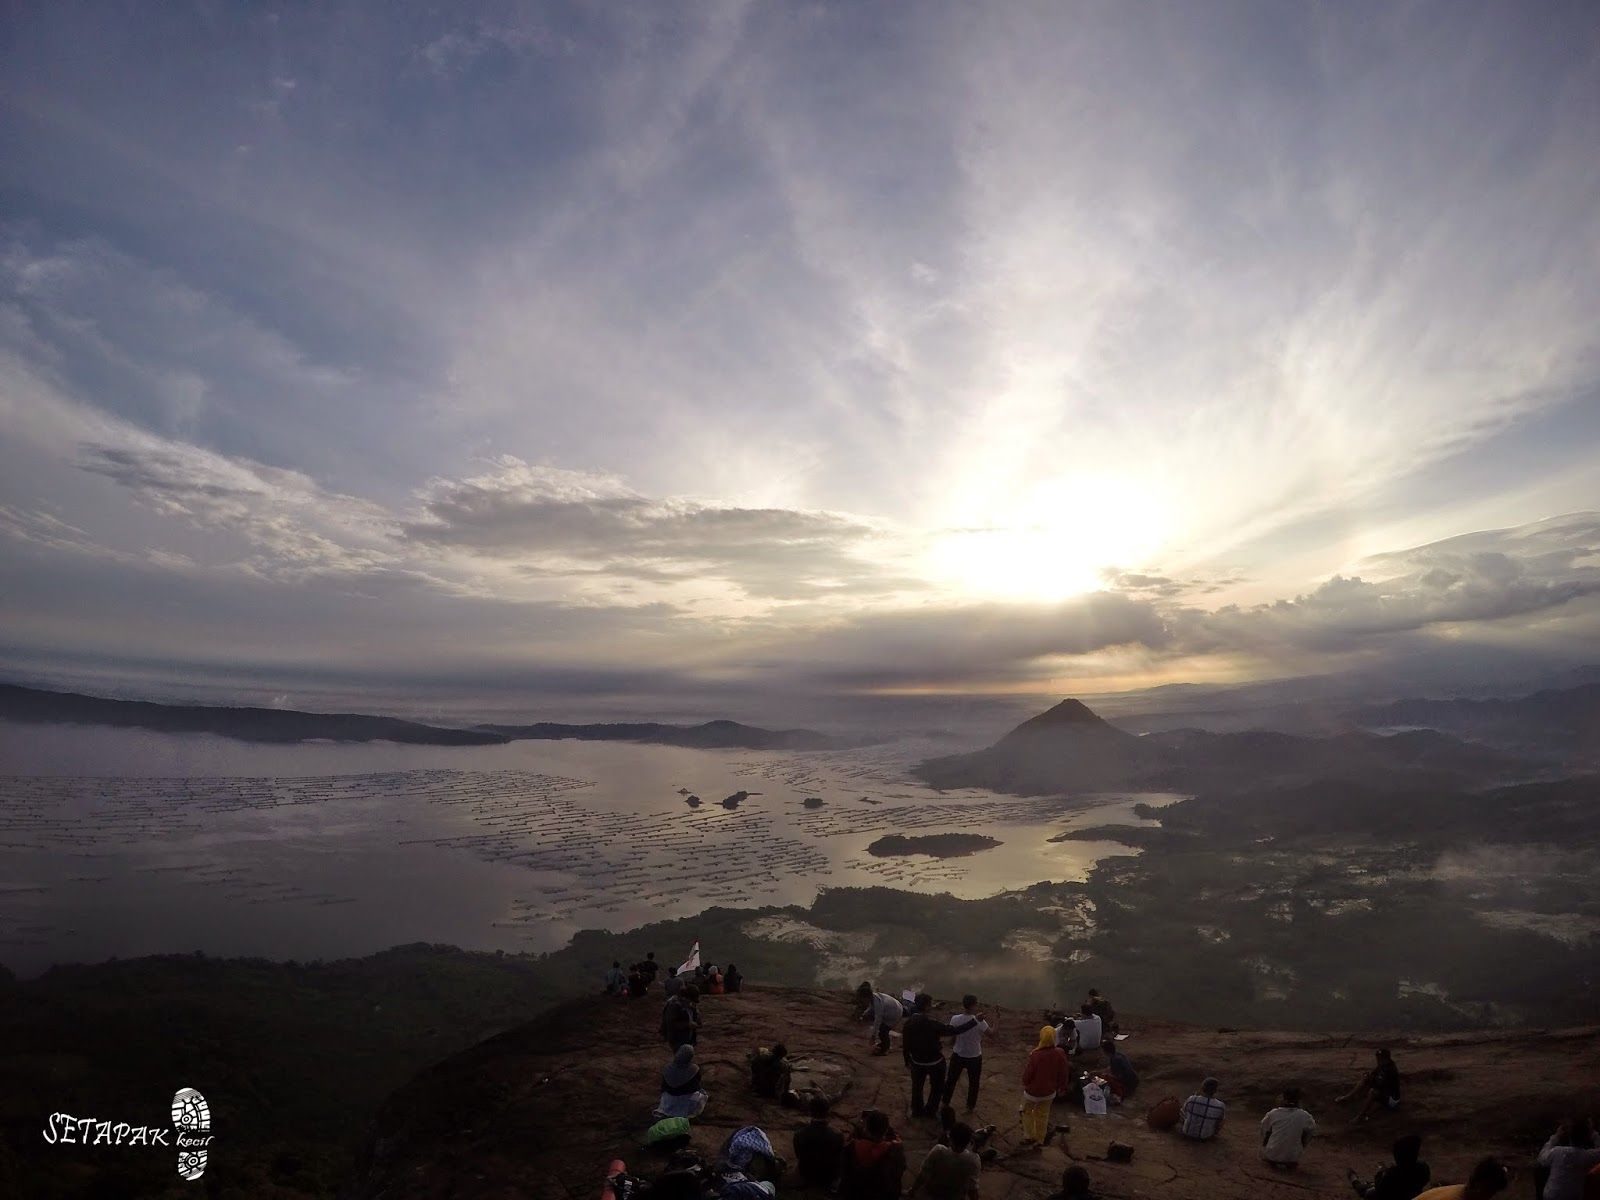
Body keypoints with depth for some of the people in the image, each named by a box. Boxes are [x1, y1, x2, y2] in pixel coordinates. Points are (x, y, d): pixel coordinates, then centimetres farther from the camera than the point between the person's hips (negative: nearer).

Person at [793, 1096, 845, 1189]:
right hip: (829, 1179, -1)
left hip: (807, 1177, 1)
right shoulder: (838, 1135, -29)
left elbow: (798, 1156, -6)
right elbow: (839, 1158, -8)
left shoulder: (799, 1134, -27)